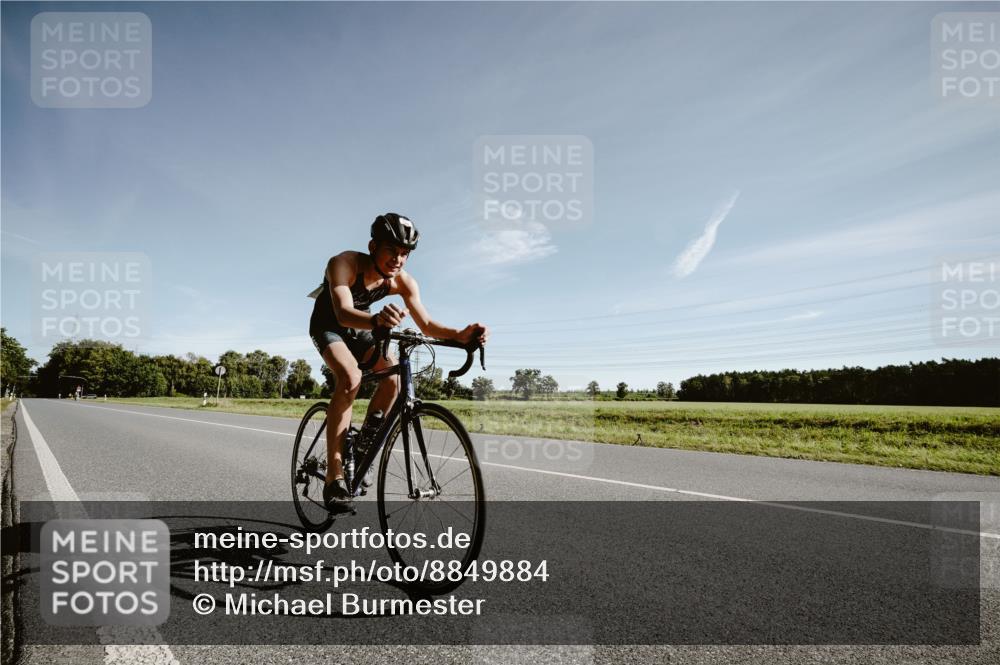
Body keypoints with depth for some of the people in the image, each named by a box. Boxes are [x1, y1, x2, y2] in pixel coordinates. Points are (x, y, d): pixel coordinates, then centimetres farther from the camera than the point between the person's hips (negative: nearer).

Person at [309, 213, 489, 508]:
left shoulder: (403, 282, -21)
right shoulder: (344, 264, -34)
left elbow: (426, 324, -25)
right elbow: (344, 312, -50)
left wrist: (460, 334, -45)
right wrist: (376, 320, -72)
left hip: (359, 329, 5)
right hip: (328, 326, -4)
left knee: (392, 376, -21)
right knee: (351, 378, -32)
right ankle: (334, 475, -28)